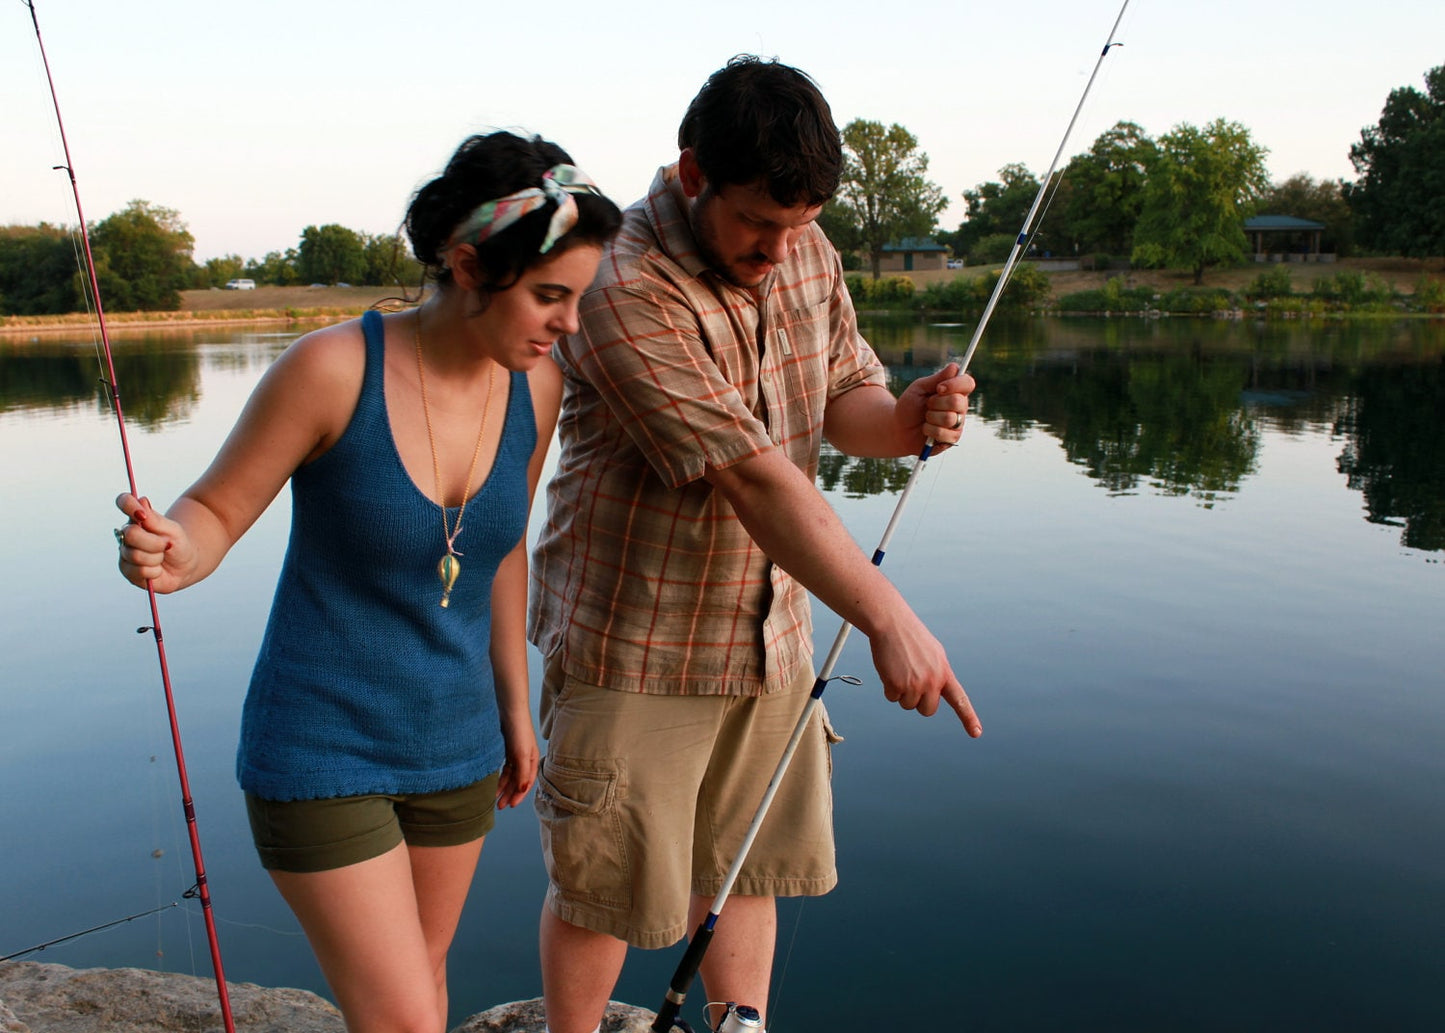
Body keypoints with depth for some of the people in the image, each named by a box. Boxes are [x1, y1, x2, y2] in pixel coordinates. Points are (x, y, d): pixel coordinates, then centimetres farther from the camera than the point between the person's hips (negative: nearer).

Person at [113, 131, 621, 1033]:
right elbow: (217, 510, -12)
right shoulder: (334, 368, -21)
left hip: (455, 745, 5)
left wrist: (514, 706, 14)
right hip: (320, 750, -5)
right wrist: (177, 552, -36)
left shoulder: (536, 387, -6)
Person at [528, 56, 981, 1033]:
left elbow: (844, 394, 6)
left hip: (769, 630, 7)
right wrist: (889, 620, -31)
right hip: (637, 641, -6)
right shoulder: (628, 290, -24)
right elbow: (755, 477, -30)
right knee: (604, 882, 9)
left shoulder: (806, 253, 1)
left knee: (748, 863, 18)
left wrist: (906, 416, -19)